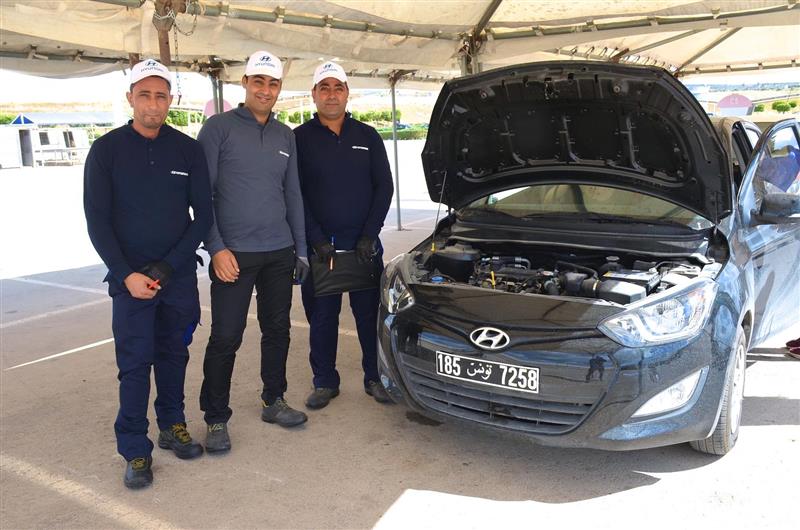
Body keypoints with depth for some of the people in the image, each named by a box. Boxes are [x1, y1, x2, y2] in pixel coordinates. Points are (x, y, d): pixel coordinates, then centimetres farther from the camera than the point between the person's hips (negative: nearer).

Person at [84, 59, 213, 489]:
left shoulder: (188, 149, 2)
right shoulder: (106, 150, -1)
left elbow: (203, 214, 1)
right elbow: (97, 221, -3)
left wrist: (168, 266, -8)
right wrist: (127, 274, -13)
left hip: (179, 275, 2)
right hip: (129, 276, -2)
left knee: (173, 355, 11)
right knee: (135, 363, -1)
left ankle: (172, 426, 28)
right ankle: (135, 451, 9)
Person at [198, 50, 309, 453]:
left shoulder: (286, 136, 13)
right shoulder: (219, 128, -4)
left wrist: (301, 249, 13)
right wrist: (216, 247, -14)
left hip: (279, 253, 6)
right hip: (233, 254, -5)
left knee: (277, 330, 13)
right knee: (225, 337, -1)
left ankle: (274, 402, 30)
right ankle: (216, 420, 14)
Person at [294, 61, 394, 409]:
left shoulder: (368, 137, 8)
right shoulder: (300, 139, 2)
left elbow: (384, 188, 6)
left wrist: (369, 235, -5)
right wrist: (316, 239, -10)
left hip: (364, 244, 1)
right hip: (319, 246, -1)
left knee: (370, 313, 7)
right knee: (322, 315, 7)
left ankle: (375, 377, 21)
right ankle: (325, 382, 21)